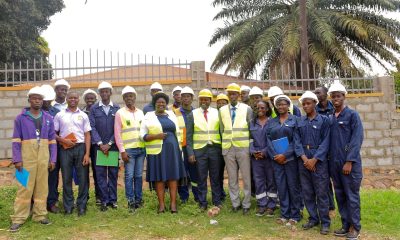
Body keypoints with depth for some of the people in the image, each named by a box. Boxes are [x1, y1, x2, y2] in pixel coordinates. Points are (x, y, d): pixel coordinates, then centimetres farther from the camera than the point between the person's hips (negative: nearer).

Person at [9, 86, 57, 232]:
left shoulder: (48, 118, 7)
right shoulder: (21, 118, 1)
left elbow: (52, 140, 8)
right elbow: (16, 140, -2)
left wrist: (53, 159, 3)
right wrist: (17, 159, -10)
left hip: (44, 158, 3)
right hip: (27, 157, -3)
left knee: (42, 187, 8)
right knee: (25, 188, -1)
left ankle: (40, 215, 19)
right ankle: (18, 218, 8)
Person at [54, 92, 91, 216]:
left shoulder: (83, 115, 6)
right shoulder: (59, 115, 6)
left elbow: (87, 135, 3)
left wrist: (87, 154, -4)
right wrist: (64, 140, -11)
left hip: (80, 148, 0)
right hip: (65, 149, 0)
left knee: (83, 178, 2)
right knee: (66, 178, 6)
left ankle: (82, 206, 13)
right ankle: (68, 207, 17)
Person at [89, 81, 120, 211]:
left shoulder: (117, 108, 4)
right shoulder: (94, 108, 5)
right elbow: (92, 127, -1)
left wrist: (109, 144, -8)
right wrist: (100, 144, -9)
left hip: (113, 146, 0)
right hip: (99, 146, 0)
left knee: (113, 173, 6)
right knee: (100, 174, 3)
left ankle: (113, 199, 16)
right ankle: (104, 200, 11)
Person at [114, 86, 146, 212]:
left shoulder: (140, 112, 11)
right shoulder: (120, 113, -1)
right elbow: (117, 133, -4)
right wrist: (122, 151, -10)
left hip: (141, 149, 4)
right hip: (128, 149, -3)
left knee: (138, 176, 9)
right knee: (129, 176, -1)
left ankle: (139, 199, 19)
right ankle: (131, 201, 9)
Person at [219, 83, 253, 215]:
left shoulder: (247, 109, 1)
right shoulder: (222, 110, 8)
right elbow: (222, 130, 11)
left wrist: (251, 147, 0)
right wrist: (225, 145, 6)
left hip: (243, 148, -2)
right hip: (228, 149, 2)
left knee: (246, 178, 3)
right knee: (232, 178, 8)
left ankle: (246, 204, 15)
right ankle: (235, 203, 20)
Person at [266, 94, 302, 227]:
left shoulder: (295, 120, 0)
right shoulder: (271, 122, 11)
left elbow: (297, 140, -7)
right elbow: (268, 140, 6)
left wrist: (285, 155, -14)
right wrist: (274, 156, -7)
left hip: (291, 158, -3)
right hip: (276, 159, 3)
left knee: (293, 186, 2)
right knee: (281, 186, 7)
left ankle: (295, 215, 14)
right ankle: (284, 214, 18)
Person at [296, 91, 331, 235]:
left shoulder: (324, 120, -2)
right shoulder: (299, 122, 8)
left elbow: (325, 142, -7)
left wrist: (314, 159, -14)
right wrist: (304, 158, -10)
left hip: (319, 160, -4)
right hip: (303, 160, 4)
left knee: (321, 192, 0)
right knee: (307, 192, 9)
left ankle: (325, 222, 11)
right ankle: (313, 218, 23)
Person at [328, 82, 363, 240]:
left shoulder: (352, 115, -5)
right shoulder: (330, 118, 10)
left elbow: (357, 139, -11)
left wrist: (349, 161, -16)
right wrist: (329, 159, 5)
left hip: (349, 162, -5)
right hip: (334, 163, 5)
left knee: (352, 195, 2)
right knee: (339, 195, 11)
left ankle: (355, 227, 15)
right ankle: (346, 225, 22)